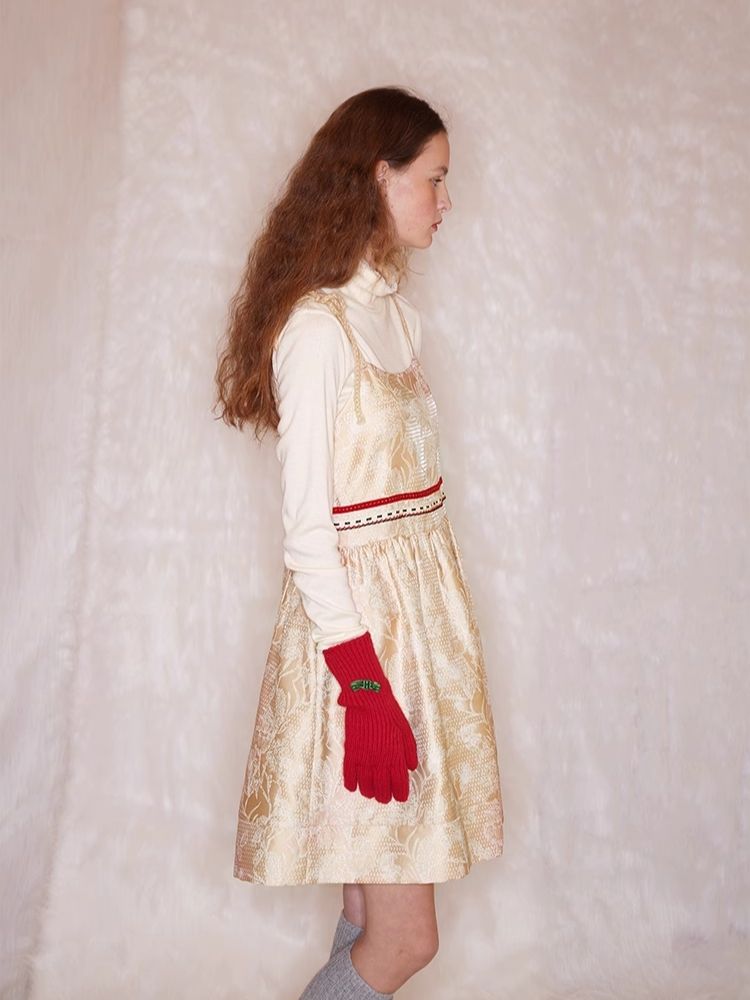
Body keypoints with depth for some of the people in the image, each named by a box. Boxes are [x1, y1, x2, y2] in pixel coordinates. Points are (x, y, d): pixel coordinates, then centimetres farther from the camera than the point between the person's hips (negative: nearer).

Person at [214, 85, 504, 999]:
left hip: (423, 594, 8)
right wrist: (363, 686, -19)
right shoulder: (315, 325, -15)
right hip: (358, 611, -8)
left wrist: (437, 606, 13)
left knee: (375, 907, 14)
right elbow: (306, 526, -17)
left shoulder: (395, 309, 11)